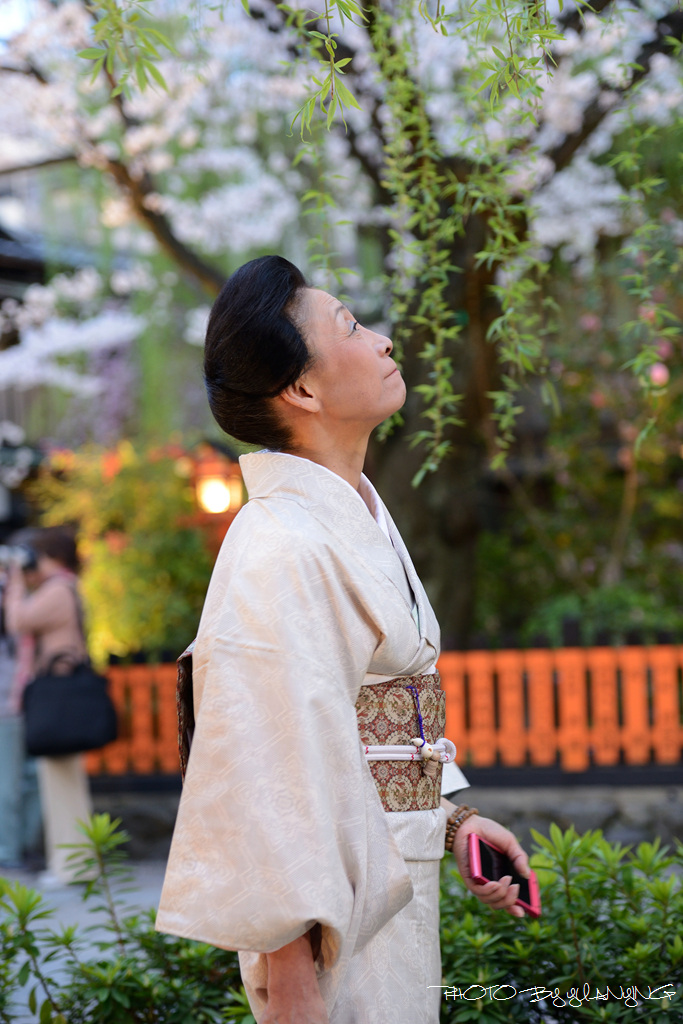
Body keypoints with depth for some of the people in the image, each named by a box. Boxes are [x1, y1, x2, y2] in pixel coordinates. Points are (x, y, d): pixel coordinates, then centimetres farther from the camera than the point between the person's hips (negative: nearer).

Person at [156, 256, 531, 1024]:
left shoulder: (360, 518, 11)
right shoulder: (282, 553, -20)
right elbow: (274, 784, -24)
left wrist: (454, 819, 14)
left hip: (393, 885, 9)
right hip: (337, 909, -9)